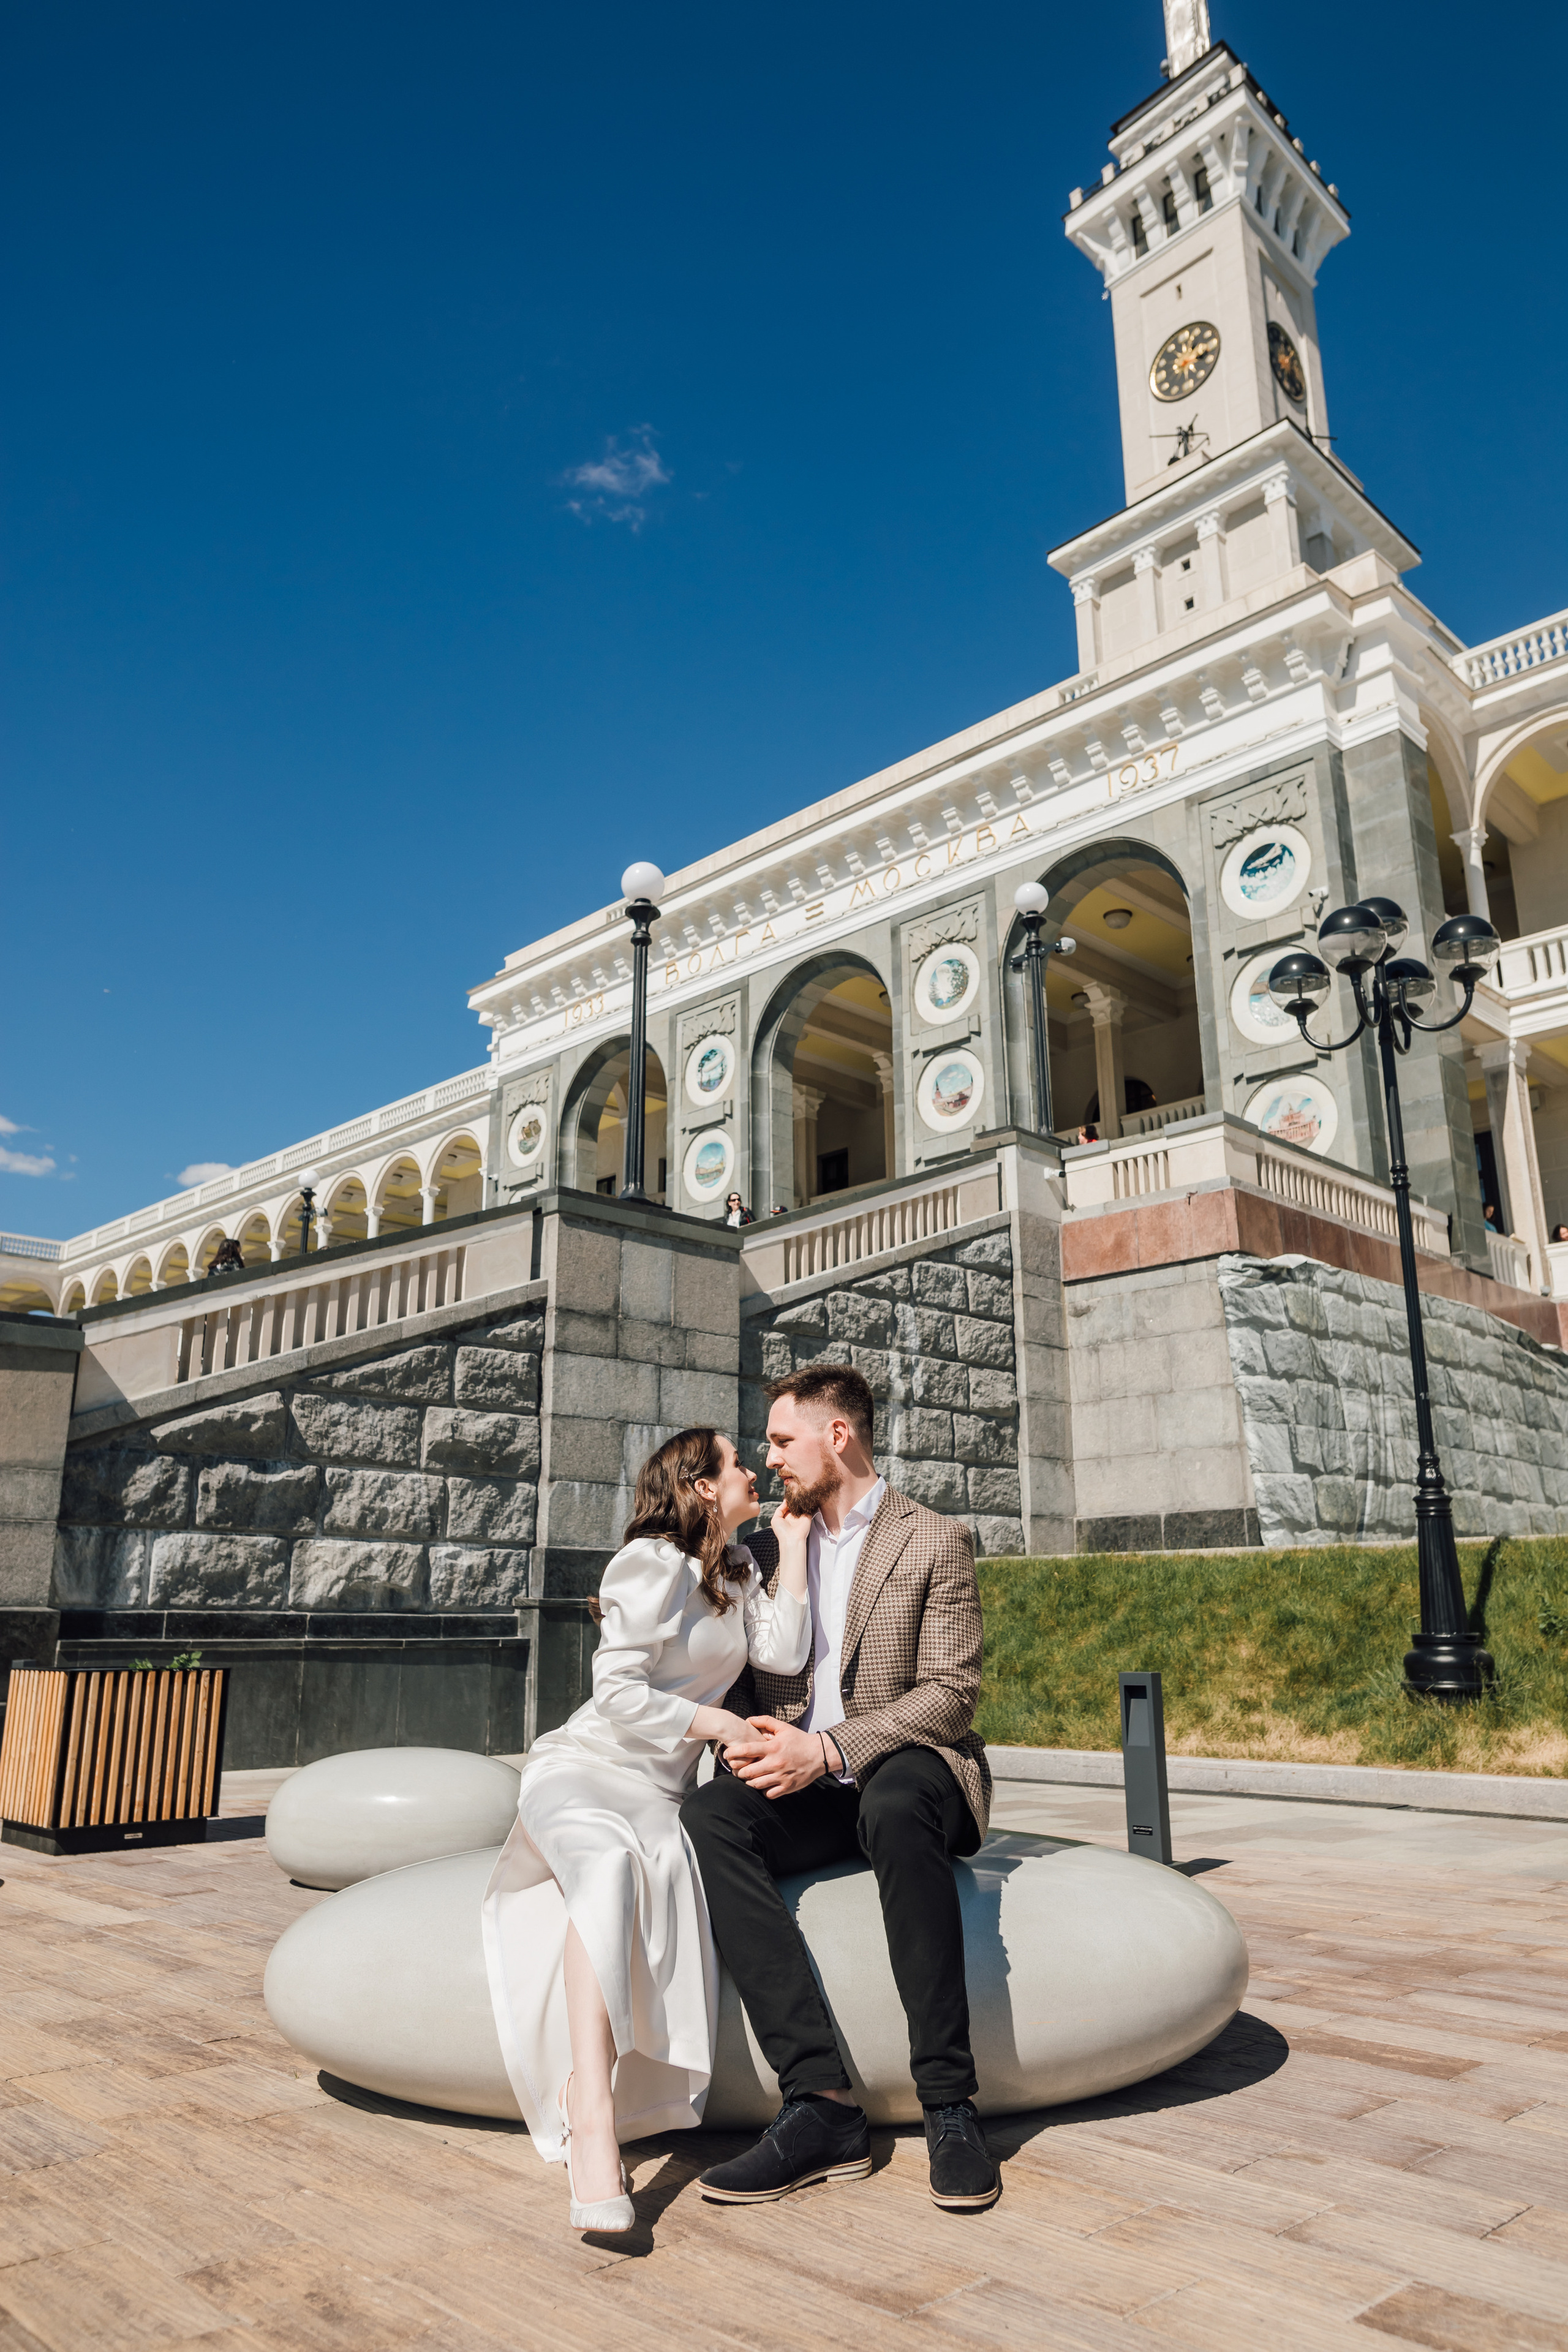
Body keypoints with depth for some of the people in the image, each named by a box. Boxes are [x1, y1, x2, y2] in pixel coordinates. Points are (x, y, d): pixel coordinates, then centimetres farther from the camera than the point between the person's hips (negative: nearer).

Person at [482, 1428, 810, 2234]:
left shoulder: (735, 1570, 17)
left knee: (658, 1863, -32)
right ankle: (593, 2128, -45)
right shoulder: (654, 1563, -7)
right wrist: (722, 1726, -10)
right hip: (582, 1769, -5)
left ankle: (589, 2105, -31)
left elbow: (784, 1652, 0)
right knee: (609, 1860, -39)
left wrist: (792, 1541, 3)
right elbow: (618, 1694, -13)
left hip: (658, 1792, 5)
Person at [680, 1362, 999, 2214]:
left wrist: (829, 1750, -20)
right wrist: (746, 1737, -5)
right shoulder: (769, 1547, 17)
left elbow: (950, 1695, -8)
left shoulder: (937, 1543, 0)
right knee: (705, 1817, -28)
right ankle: (820, 2101, -31)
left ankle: (949, 2104, -30)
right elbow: (746, 1679, 19)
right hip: (806, 1788, 4)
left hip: (909, 1770, -4)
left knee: (894, 1808, -40)